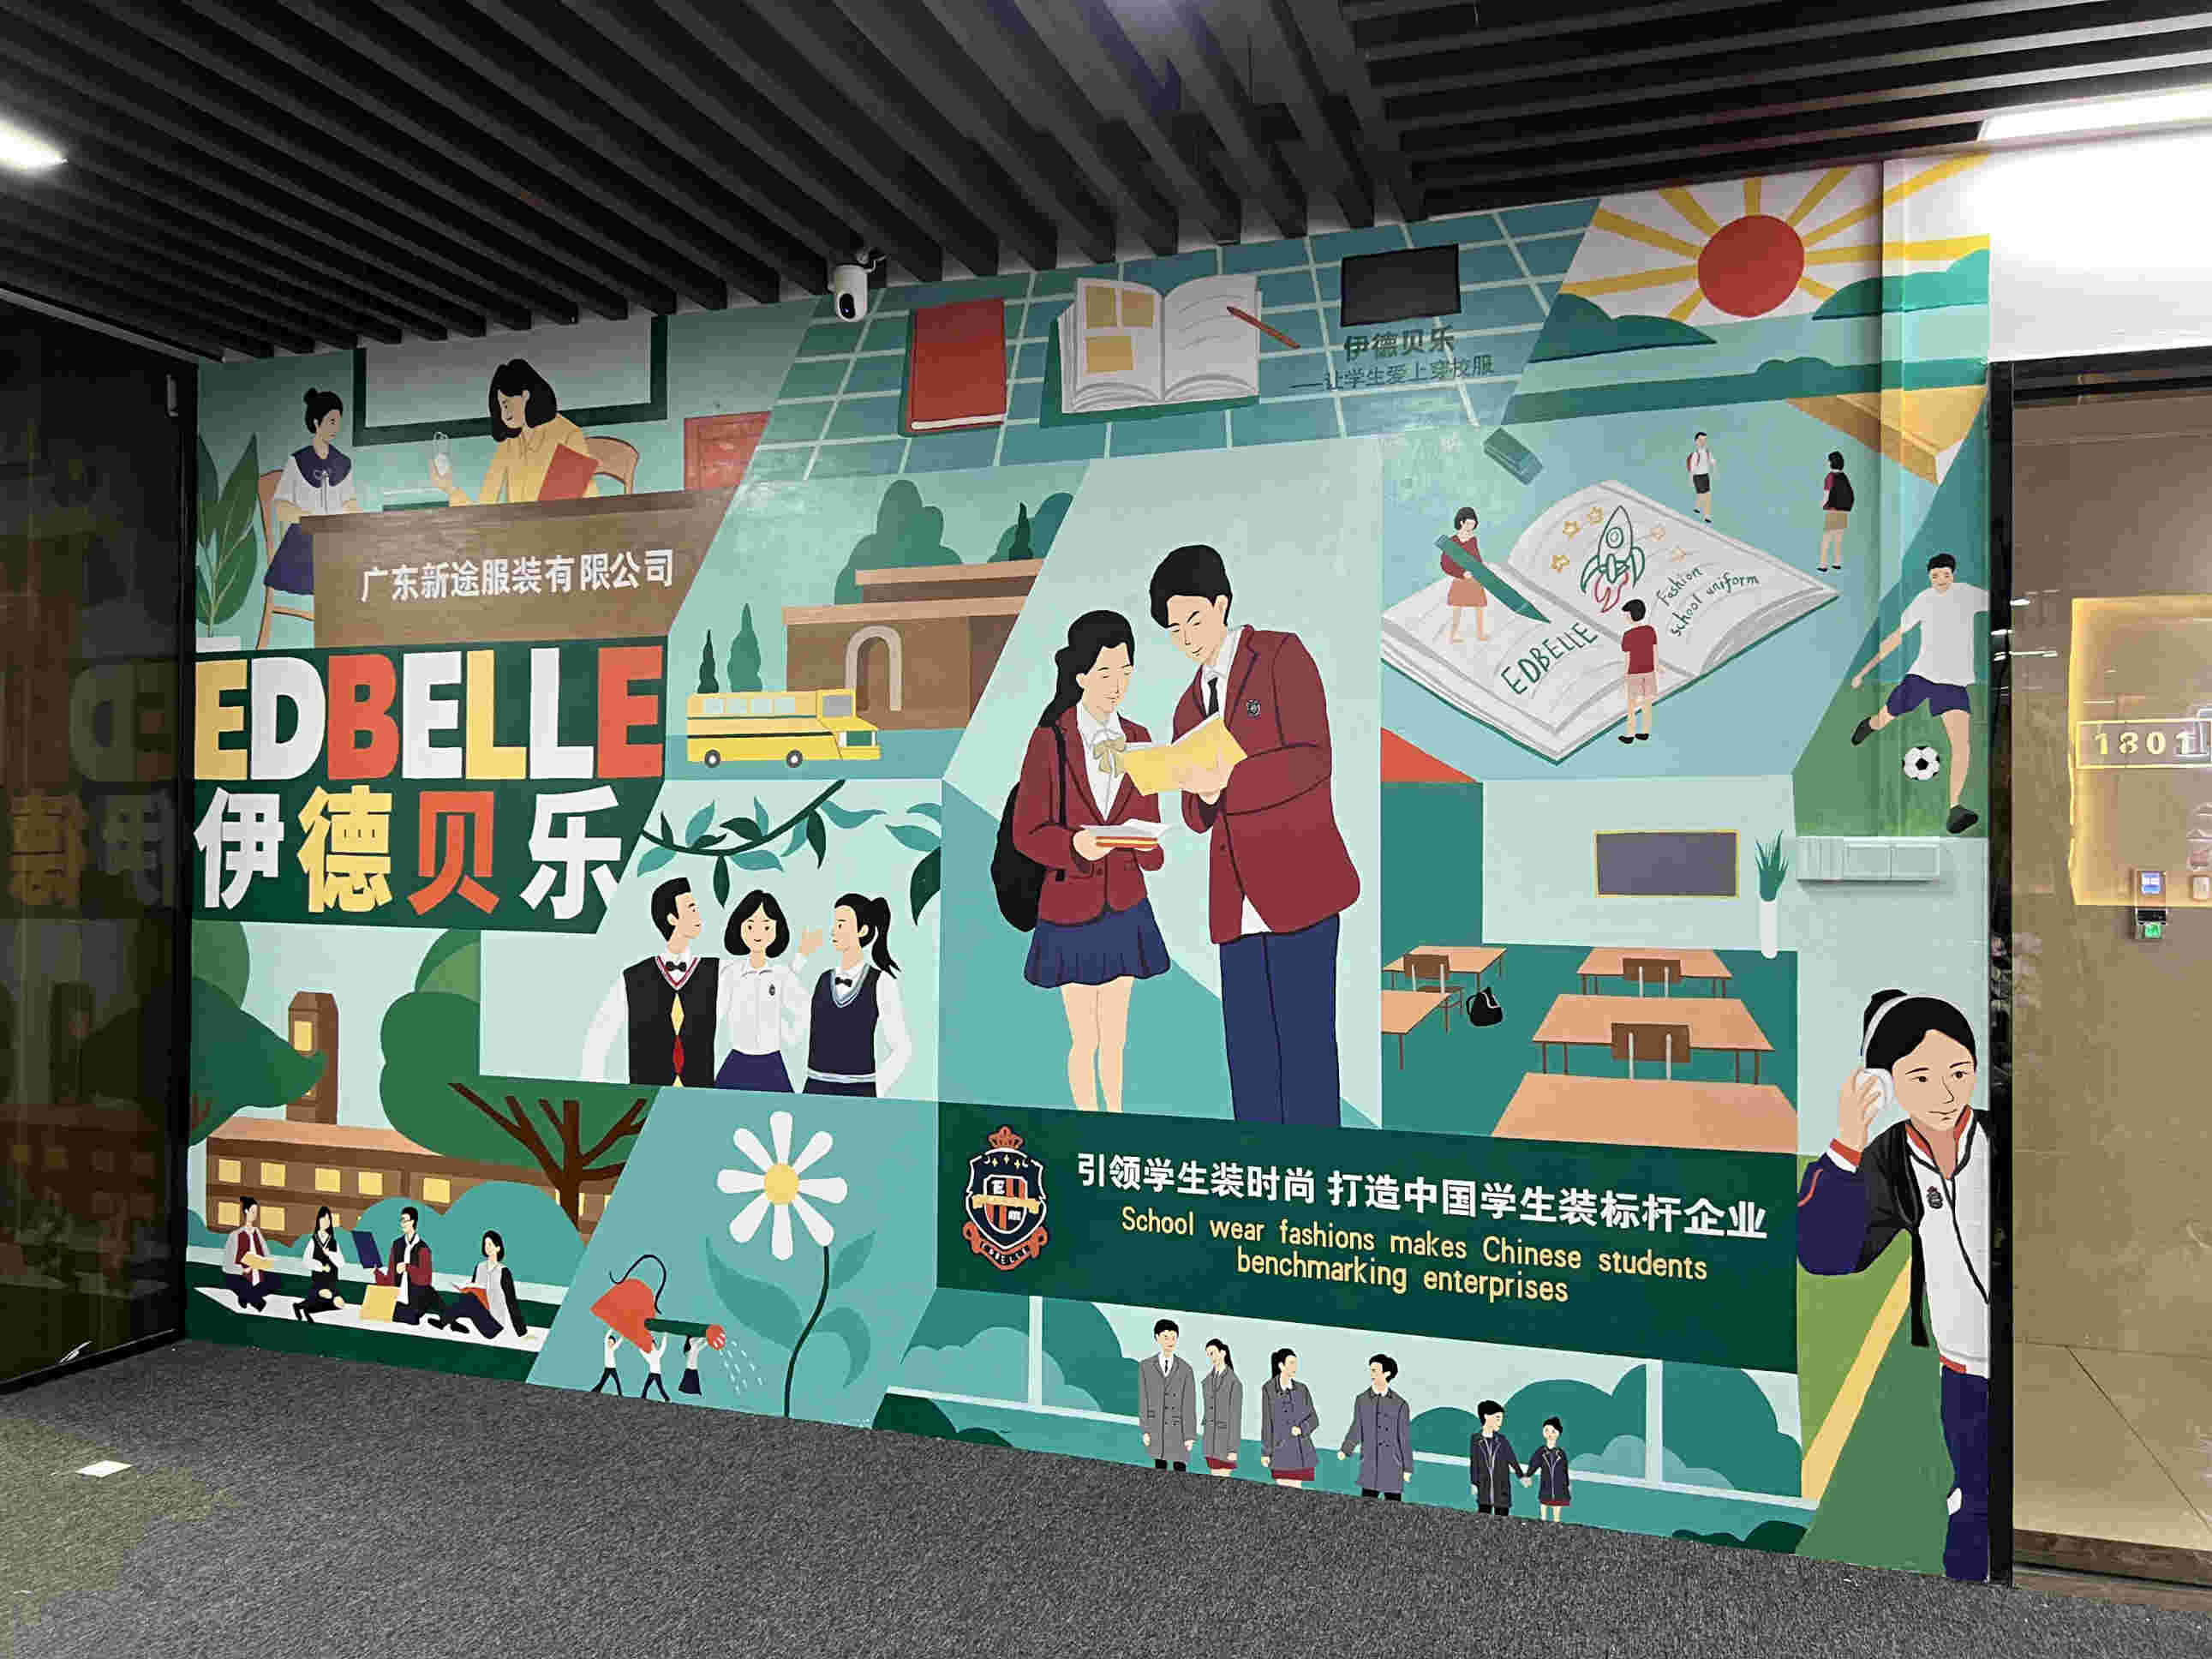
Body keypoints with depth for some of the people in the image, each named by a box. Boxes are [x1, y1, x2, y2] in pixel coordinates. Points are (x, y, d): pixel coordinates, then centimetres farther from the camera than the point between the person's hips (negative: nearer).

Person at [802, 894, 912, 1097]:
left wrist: (876, 1093, -6)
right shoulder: (821, 981, 10)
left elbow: (902, 1049, -1)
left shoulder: (882, 982, -3)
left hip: (858, 1096, -4)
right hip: (817, 1093, 4)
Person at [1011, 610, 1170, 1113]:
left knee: (1115, 1035, 14)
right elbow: (1028, 832, -11)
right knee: (1086, 1040, 5)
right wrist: (1075, 845, -30)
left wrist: (1146, 845, -17)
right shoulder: (1049, 742, -11)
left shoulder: (1137, 741, 2)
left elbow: (1148, 820, 7)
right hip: (1070, 908, -4)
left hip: (1126, 908, 4)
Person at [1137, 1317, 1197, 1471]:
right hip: (1156, 1428, 1)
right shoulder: (1145, 1366, 1)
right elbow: (1143, 1400, 0)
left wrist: (1190, 1435, -7)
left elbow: (1190, 1403, -4)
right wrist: (1145, 1430, -5)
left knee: (1180, 1470, 0)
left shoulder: (1185, 1368, -1)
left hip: (1179, 1428, -1)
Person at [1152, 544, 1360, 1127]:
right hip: (1237, 900, 6)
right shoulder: (1190, 707, 21)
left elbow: (1311, 759, -8)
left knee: (1305, 1045, -7)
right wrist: (1202, 795, -5)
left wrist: (1228, 779, -21)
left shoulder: (1281, 655, 3)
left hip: (1298, 880, -6)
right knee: (1248, 1054, 6)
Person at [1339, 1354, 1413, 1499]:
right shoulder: (1362, 1400, 3)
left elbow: (1405, 1438, 3)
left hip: (1393, 1465, 0)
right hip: (1370, 1464, 1)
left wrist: (1408, 1468, 4)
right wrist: (1345, 1450, -8)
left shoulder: (1400, 1404, 0)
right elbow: (1357, 1430, 6)